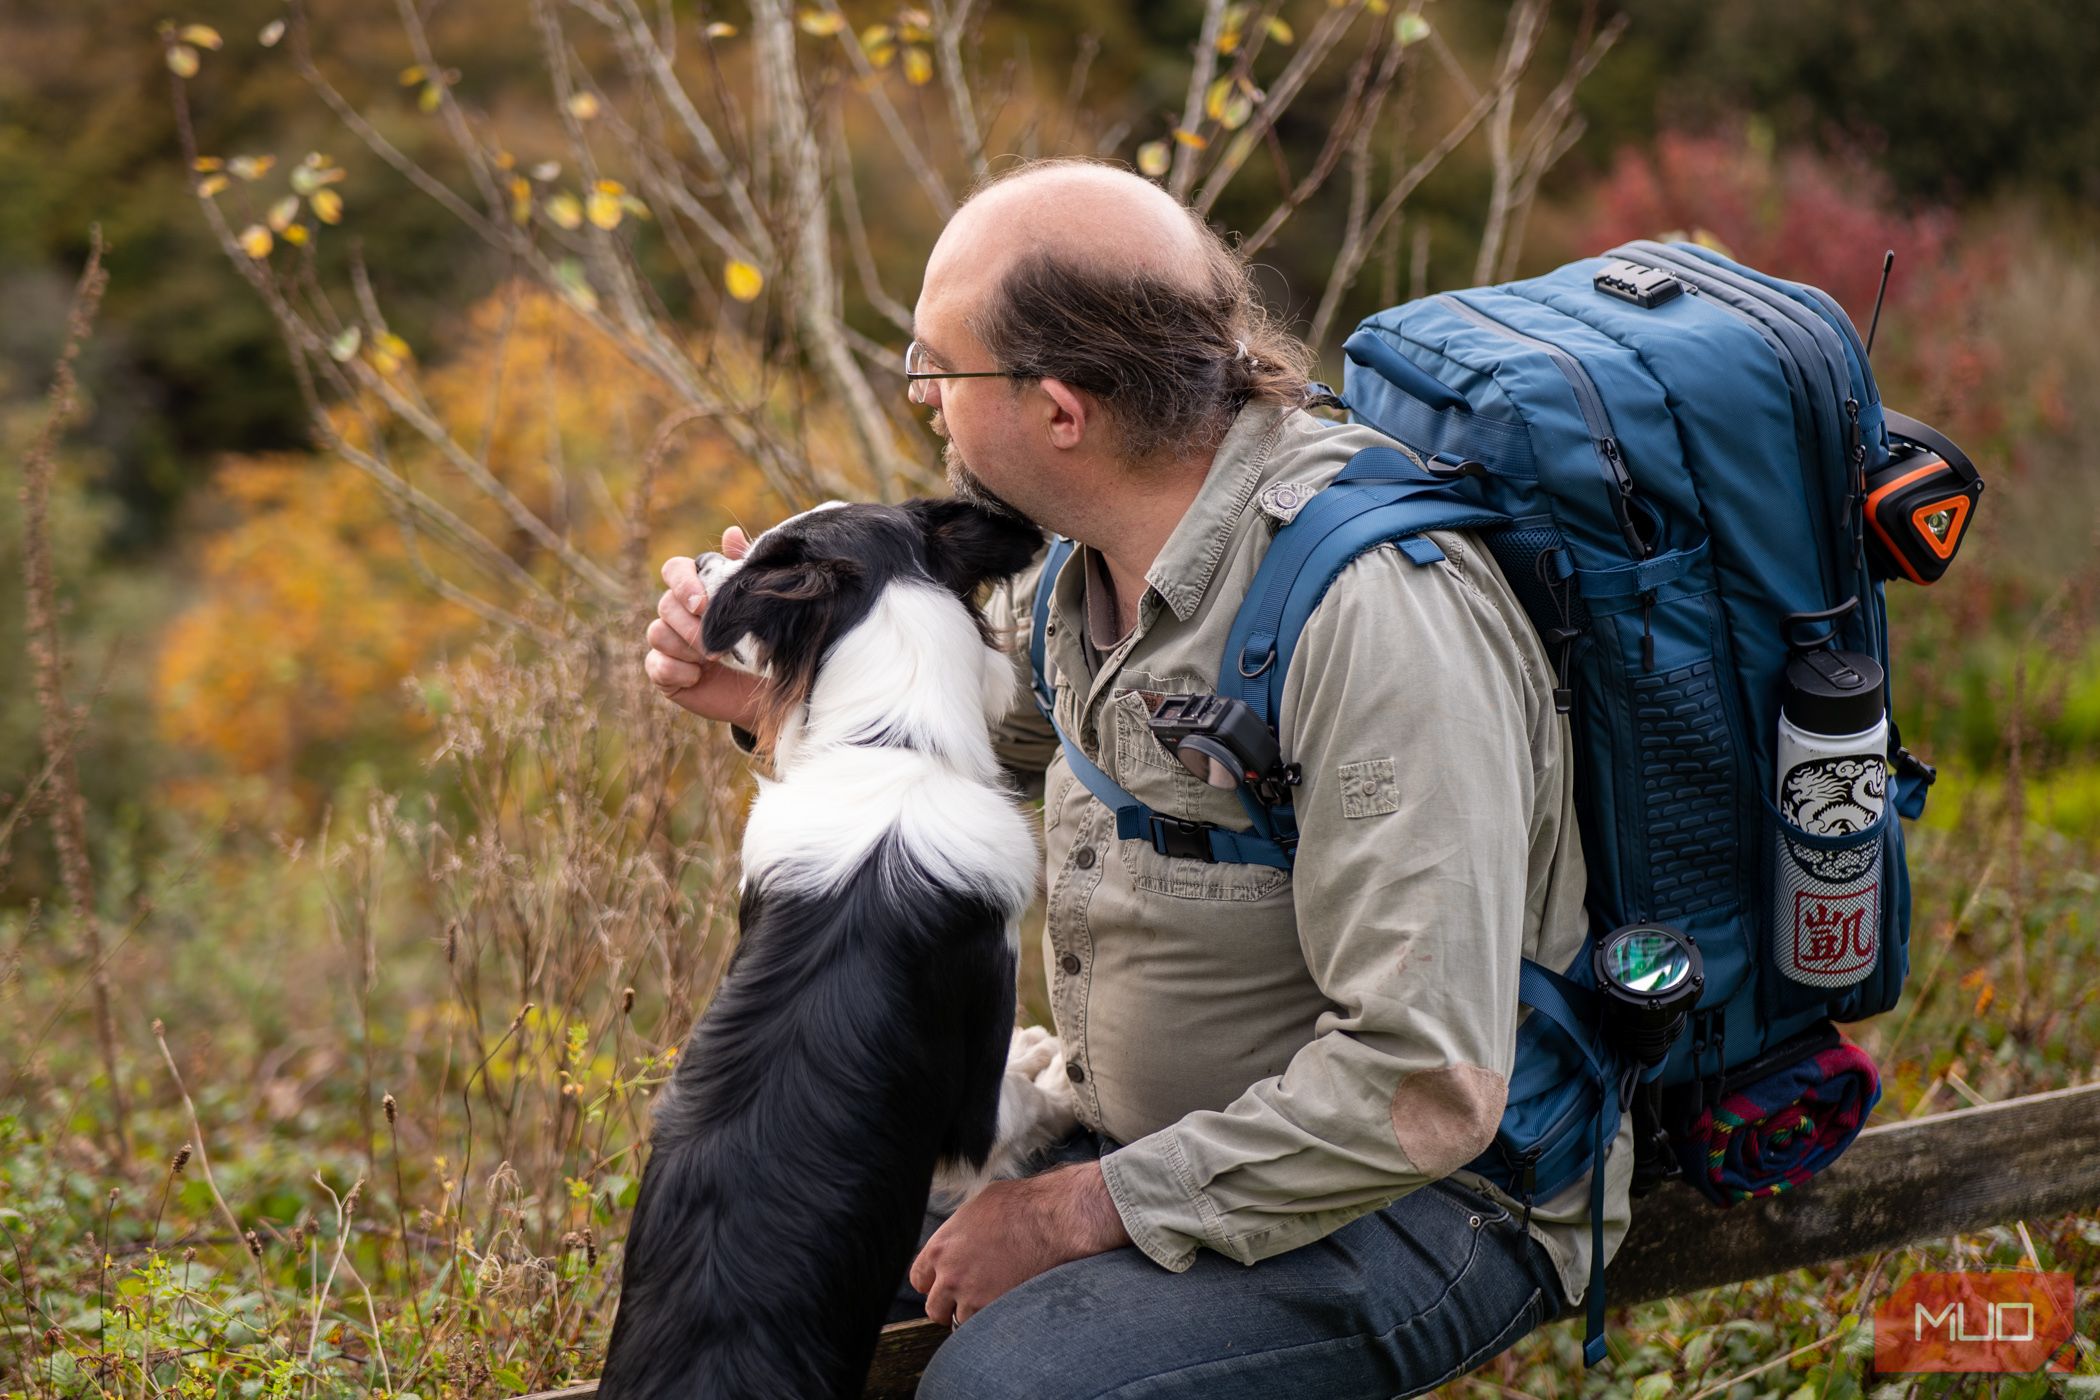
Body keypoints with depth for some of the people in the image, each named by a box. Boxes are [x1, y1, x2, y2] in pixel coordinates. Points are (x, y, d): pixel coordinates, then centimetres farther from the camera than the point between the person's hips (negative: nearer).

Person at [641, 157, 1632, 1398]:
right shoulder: (1096, 563, -2)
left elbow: (1426, 1083, -31)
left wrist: (1088, 1209, -24)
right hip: (1151, 1140, 8)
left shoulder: (1376, 610, -29)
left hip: (1430, 1194, -8)